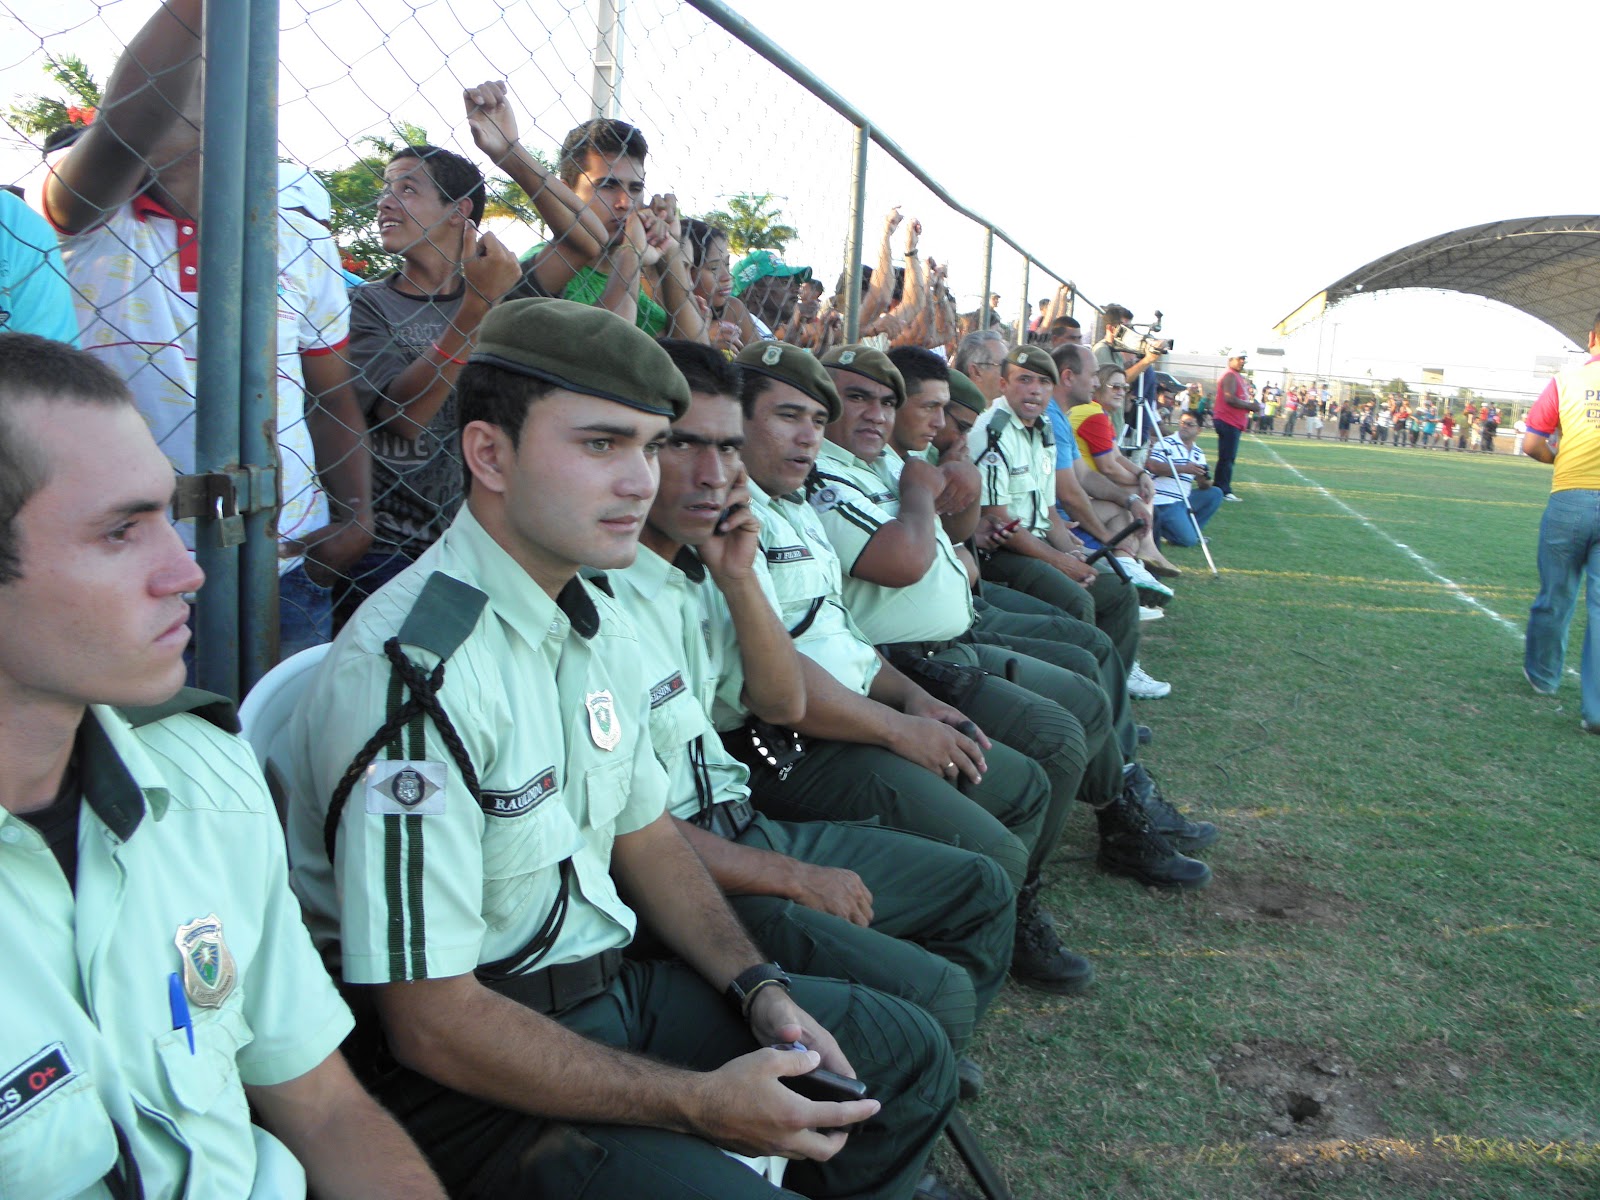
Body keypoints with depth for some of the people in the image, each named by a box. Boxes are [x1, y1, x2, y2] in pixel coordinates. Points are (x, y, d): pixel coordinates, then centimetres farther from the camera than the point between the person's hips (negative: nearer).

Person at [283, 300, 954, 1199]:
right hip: (466, 1070, -8)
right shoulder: (415, 673, -26)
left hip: (612, 986, 8)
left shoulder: (599, 620, 3)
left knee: (911, 1056, 11)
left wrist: (759, 989, 0)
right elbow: (429, 1021, -24)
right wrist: (699, 1103, -21)